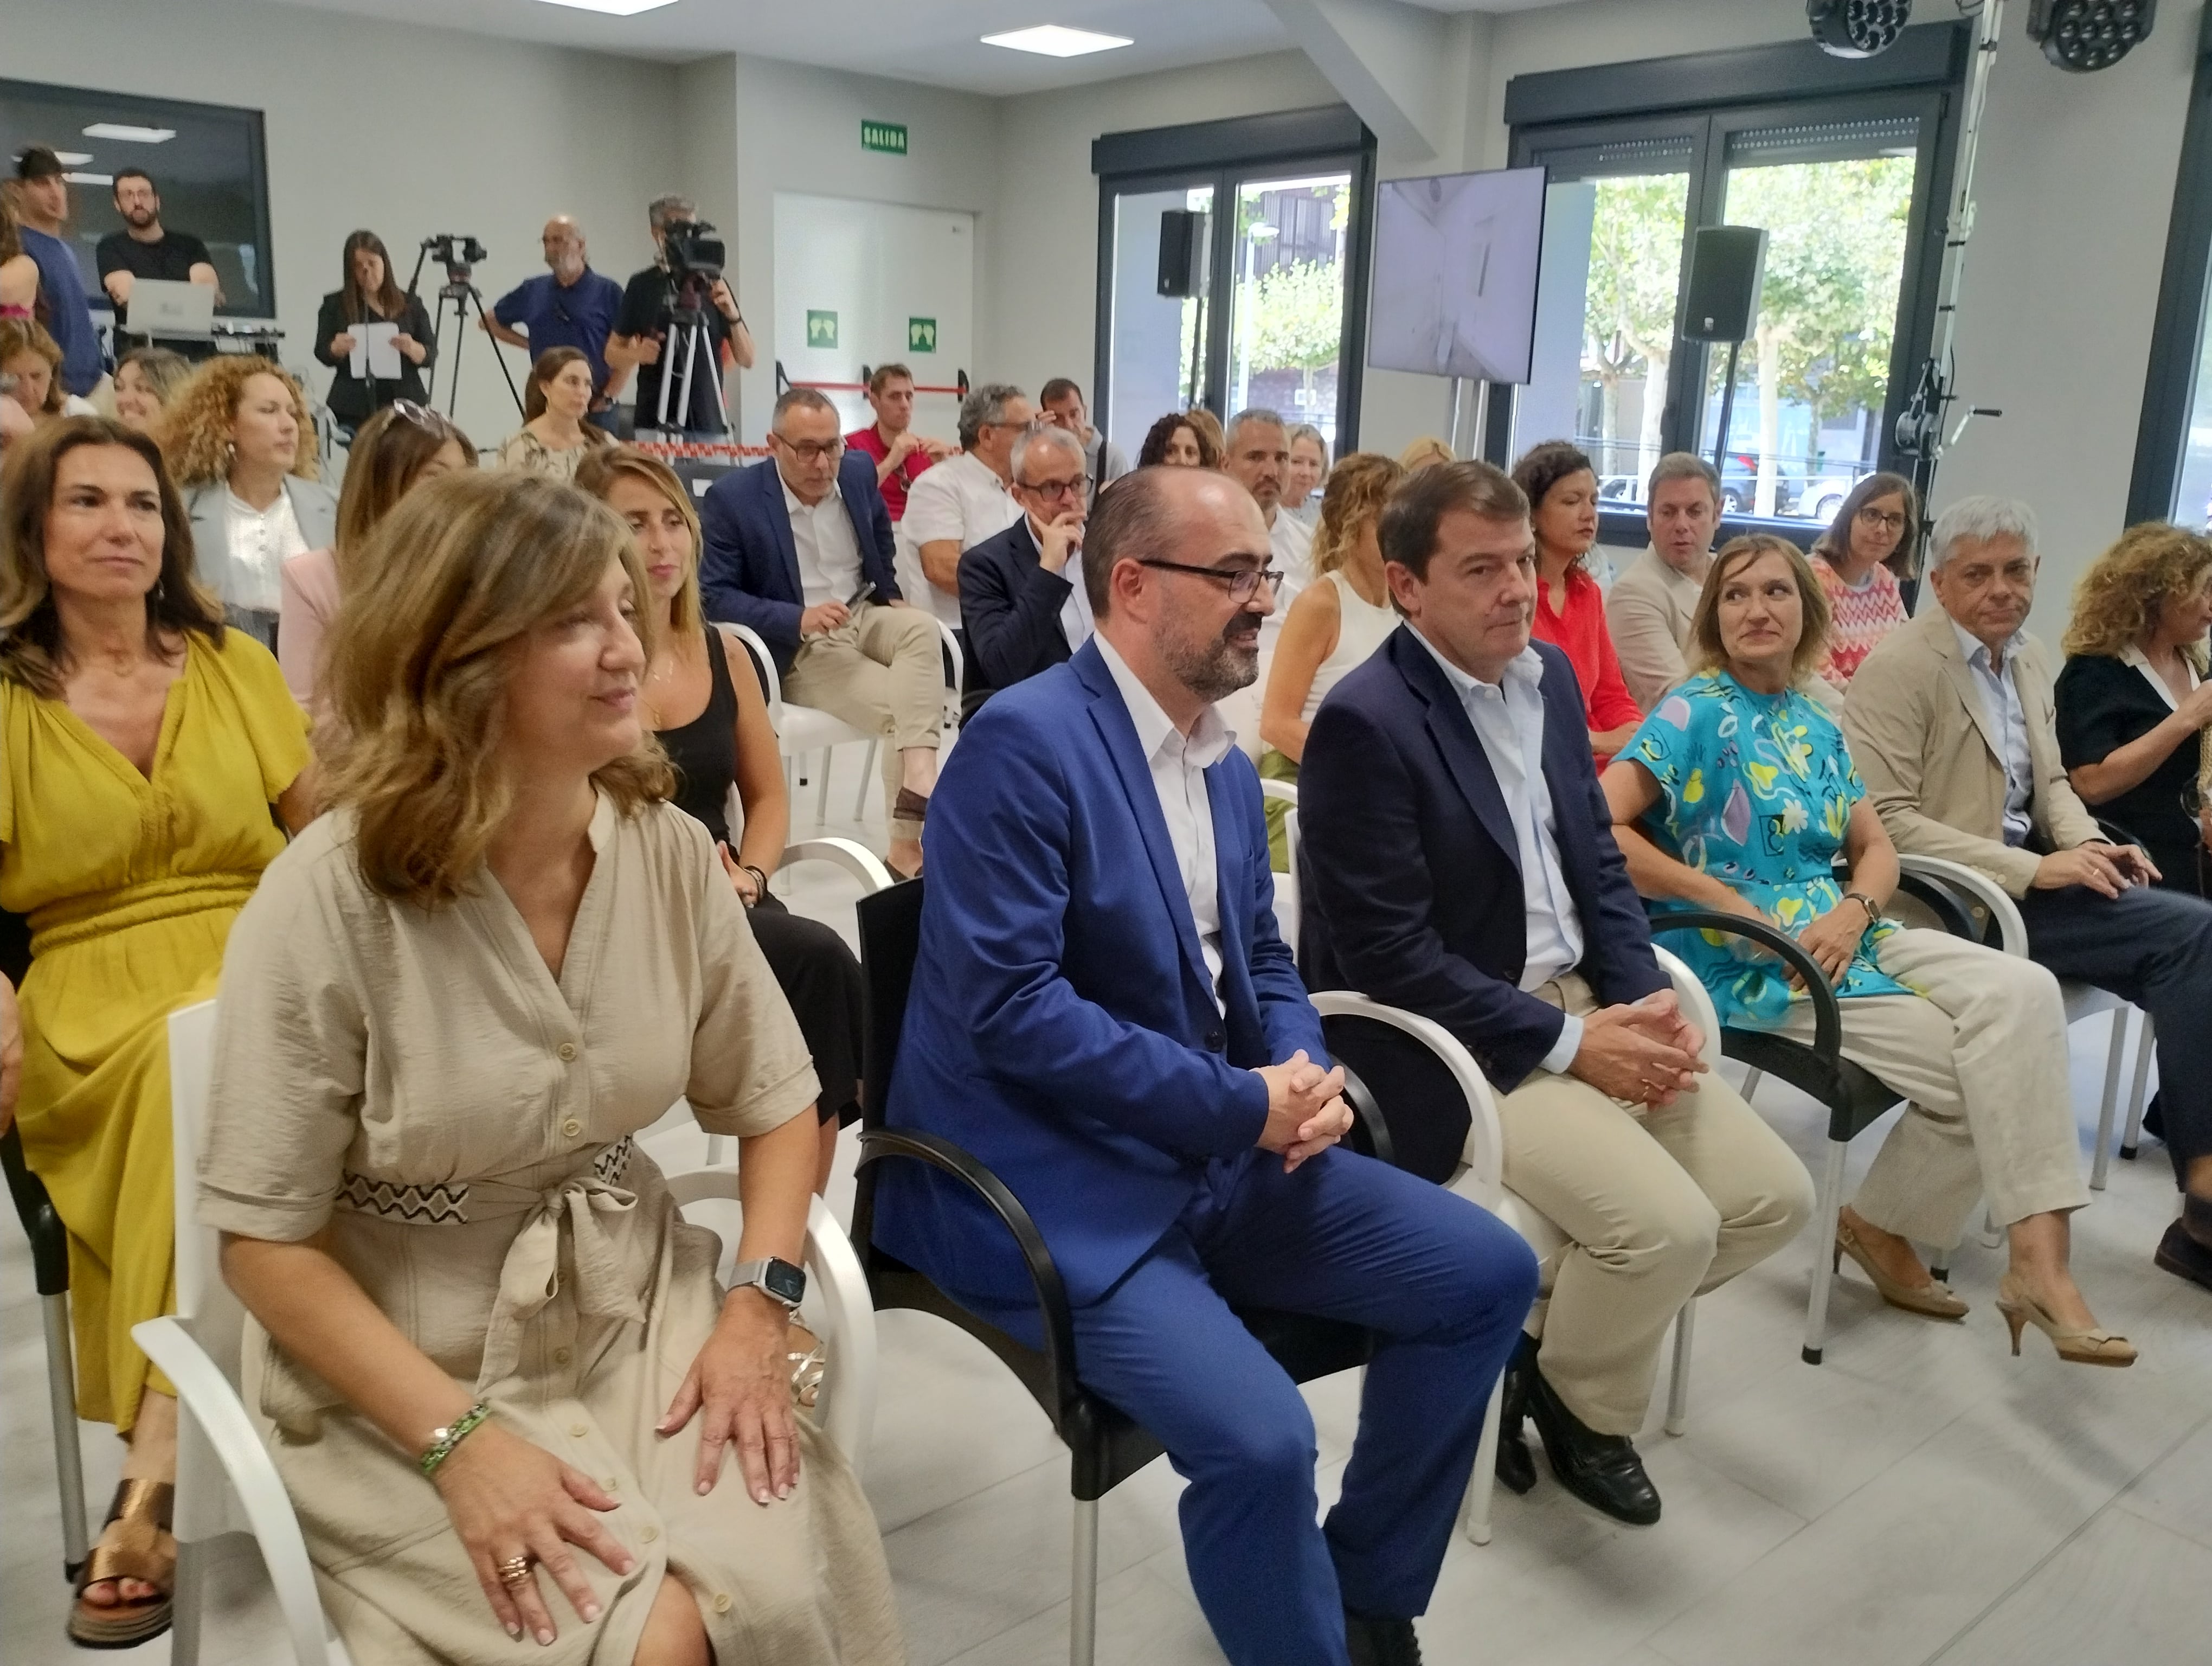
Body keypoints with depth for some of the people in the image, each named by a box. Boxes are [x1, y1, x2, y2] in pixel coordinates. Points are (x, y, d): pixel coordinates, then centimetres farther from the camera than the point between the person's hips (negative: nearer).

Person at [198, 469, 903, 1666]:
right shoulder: (329, 898, -18)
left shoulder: (670, 851, -5)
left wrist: (757, 1314, -10)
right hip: (406, 1372, -3)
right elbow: (268, 1242, -11)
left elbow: (773, 1102, 5)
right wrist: (463, 1440, -20)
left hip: (641, 1320, 4)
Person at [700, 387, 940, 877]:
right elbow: (713, 597, -15)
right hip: (797, 648, -5)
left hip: (865, 617, 5)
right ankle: (912, 836, -22)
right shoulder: (731, 498, -13)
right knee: (902, 707, -26)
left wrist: (890, 594, 10)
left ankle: (919, 783, -41)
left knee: (923, 629, -30)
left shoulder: (858, 471, 3)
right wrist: (798, 618, -26)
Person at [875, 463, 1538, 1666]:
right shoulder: (1023, 741, -16)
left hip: (1217, 1159, 8)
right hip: (1053, 1185, -8)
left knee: (1487, 1271, 3)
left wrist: (1304, 1075, -6)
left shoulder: (1227, 762, 11)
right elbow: (1006, 1006, -23)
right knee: (1259, 1438, -27)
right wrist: (1244, 1108, -19)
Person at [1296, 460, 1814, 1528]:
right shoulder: (1363, 722, -19)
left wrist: (1642, 1001, -5)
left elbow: (1599, 864, 12)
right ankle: (1583, 1408, 11)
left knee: (1775, 1199, 2)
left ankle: (1544, 1335, 19)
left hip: (1582, 1005, 8)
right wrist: (1571, 1043, -18)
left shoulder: (1549, 675, 7)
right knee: (1670, 1227, -22)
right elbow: (1392, 959, -21)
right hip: (1456, 1047, -8)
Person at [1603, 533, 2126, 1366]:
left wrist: (1854, 910, -9)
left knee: (2023, 992, -18)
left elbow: (1877, 848, 14)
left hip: (1841, 933, 7)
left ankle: (2038, 1259, -10)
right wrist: (1720, 897, -18)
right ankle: (1881, 1227, 2)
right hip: (1744, 959, -6)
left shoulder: (1815, 726, 15)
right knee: (1973, 1063, -19)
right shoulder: (1696, 712, -7)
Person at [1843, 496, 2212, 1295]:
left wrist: (2089, 846, -3)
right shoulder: (1901, 666, -13)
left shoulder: (2029, 657, 13)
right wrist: (2035, 870, -21)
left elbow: (2049, 782, 20)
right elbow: (1885, 820, -18)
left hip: (2024, 876, 8)